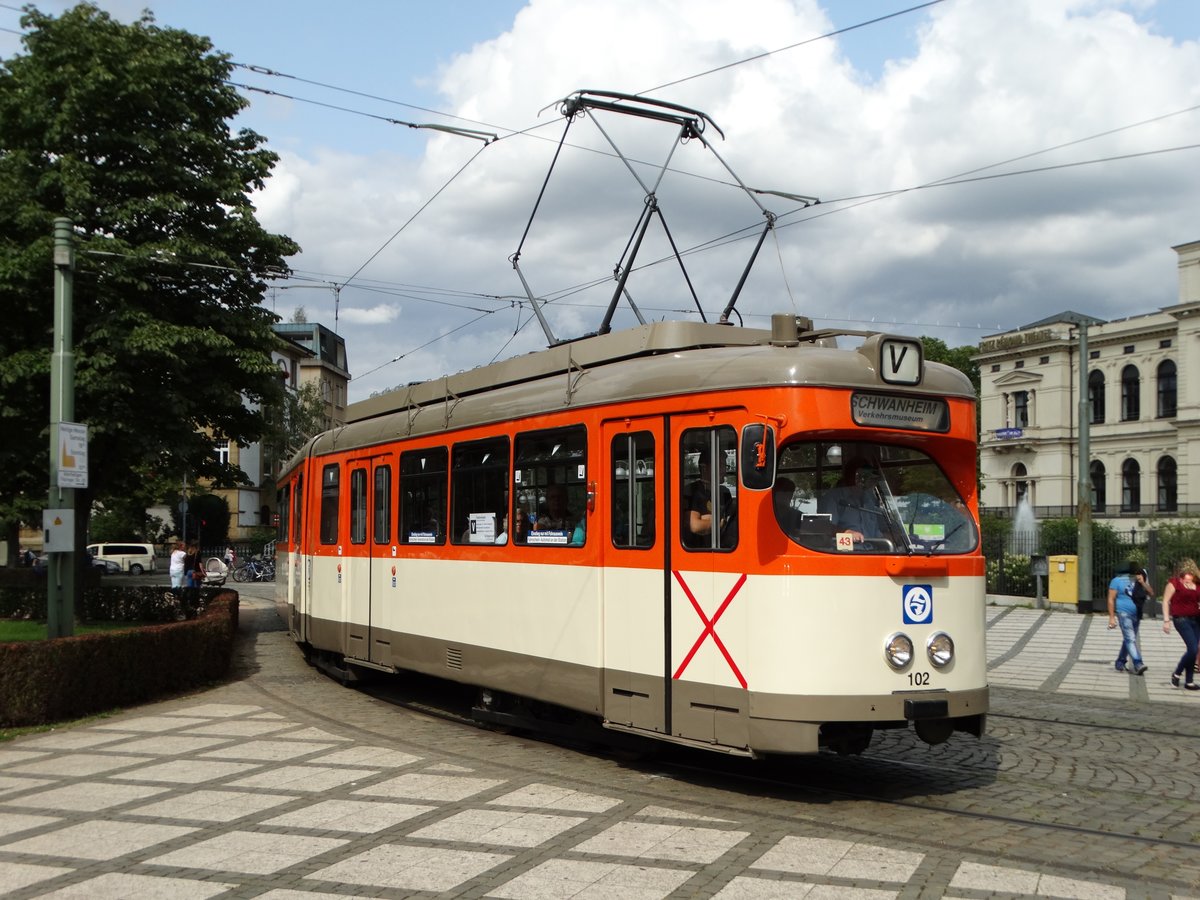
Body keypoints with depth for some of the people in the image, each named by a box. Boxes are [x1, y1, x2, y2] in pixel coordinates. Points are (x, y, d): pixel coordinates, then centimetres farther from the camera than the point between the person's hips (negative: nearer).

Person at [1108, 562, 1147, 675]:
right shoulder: (1116, 581, 0)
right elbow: (1111, 599, -5)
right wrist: (1111, 617, -12)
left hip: (1136, 614, 6)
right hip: (1124, 613, -6)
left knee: (1128, 640, 12)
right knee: (1130, 639, -15)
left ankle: (1120, 663, 24)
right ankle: (1138, 664, -24)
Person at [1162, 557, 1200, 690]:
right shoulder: (1174, 582, -5)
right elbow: (1166, 601, -5)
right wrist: (1166, 620, -10)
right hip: (1182, 619, -5)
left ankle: (1189, 681, 14)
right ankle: (1176, 673, 6)